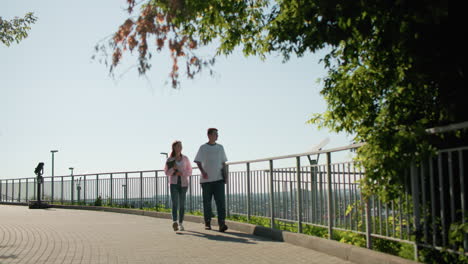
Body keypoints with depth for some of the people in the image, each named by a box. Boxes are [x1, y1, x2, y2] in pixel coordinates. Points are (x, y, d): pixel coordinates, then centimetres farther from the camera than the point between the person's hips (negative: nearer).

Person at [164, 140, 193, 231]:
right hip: (174, 183, -1)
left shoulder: (185, 158, 6)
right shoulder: (170, 160, 3)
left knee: (182, 204, 3)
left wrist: (181, 173, -11)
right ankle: (174, 222, -30)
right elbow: (167, 172, 5)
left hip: (183, 183, 1)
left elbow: (190, 172, 7)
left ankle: (180, 224, 14)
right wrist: (173, 168, -14)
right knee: (174, 203, -17)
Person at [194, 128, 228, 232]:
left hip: (218, 179, 2)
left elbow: (223, 163, 17)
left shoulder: (220, 147, 13)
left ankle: (221, 223, -15)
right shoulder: (203, 148, 3)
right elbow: (198, 162, -1)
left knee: (221, 201, -11)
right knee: (207, 202, 6)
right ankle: (207, 223, 17)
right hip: (206, 179, -2)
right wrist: (202, 172, -17)